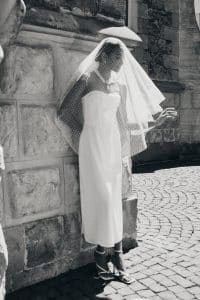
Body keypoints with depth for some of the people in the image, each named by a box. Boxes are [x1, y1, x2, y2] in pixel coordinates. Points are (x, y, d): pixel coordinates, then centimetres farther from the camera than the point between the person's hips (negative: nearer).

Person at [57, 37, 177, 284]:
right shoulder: (86, 79, -6)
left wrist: (155, 121, 10)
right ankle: (102, 254, 11)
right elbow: (63, 112, -4)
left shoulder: (120, 84, 11)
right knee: (101, 199, -6)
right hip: (93, 145, -6)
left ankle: (116, 257, 16)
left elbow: (124, 121, 14)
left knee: (114, 201, 7)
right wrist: (87, 133, -3)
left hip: (113, 145, 6)